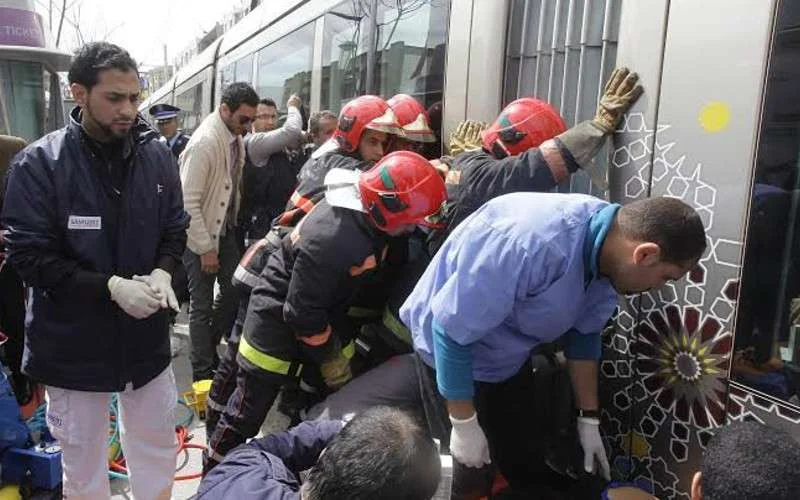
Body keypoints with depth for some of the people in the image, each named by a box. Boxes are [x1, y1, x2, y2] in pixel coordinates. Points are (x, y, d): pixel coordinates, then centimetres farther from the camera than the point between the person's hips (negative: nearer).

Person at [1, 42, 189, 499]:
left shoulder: (157, 156, -3)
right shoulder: (38, 164, -13)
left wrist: (162, 272, -14)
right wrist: (110, 286, -24)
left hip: (146, 335, 3)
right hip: (73, 343, -2)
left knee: (158, 448, 20)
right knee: (83, 463, 18)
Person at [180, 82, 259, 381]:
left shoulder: (236, 138, 0)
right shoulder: (204, 143, -23)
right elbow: (189, 202, -22)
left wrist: (234, 221, 8)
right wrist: (205, 249, -19)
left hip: (225, 229, 7)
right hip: (200, 235, -7)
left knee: (233, 292, 14)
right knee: (202, 306, 3)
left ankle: (208, 347, 35)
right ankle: (203, 374, 18)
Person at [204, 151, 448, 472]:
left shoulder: (364, 216, -11)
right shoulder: (331, 239, -36)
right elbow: (302, 312, -28)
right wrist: (330, 358, -15)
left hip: (325, 315, 8)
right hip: (278, 323, -8)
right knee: (246, 415, 9)